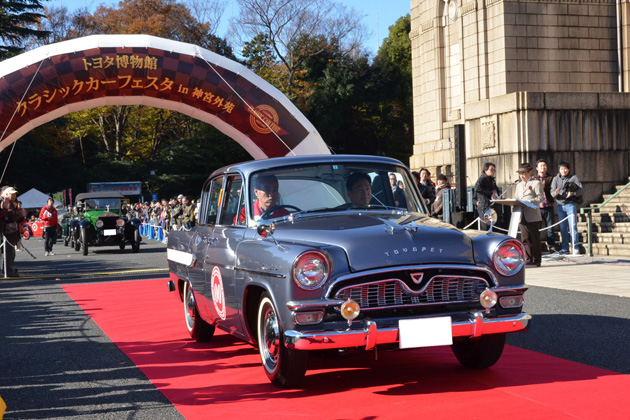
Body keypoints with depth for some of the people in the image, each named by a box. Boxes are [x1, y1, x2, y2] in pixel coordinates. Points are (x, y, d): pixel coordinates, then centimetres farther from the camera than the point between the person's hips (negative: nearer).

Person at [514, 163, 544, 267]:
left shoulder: (536, 183, 1)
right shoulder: (519, 185, 23)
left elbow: (540, 198, -8)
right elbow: (516, 198, 23)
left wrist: (529, 202, -21)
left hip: (533, 216, -6)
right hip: (522, 216, 6)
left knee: (535, 239, -3)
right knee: (525, 239, 5)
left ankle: (536, 261, 1)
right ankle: (528, 260, 9)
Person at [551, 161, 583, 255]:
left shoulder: (573, 178, 2)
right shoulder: (556, 179, 9)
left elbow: (581, 189, -2)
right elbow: (552, 192, 3)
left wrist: (572, 193, -19)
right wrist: (555, 193, -20)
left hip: (570, 204, -3)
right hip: (560, 205, 3)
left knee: (573, 226, -8)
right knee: (563, 228, 7)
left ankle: (575, 248, -5)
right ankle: (565, 248, 13)